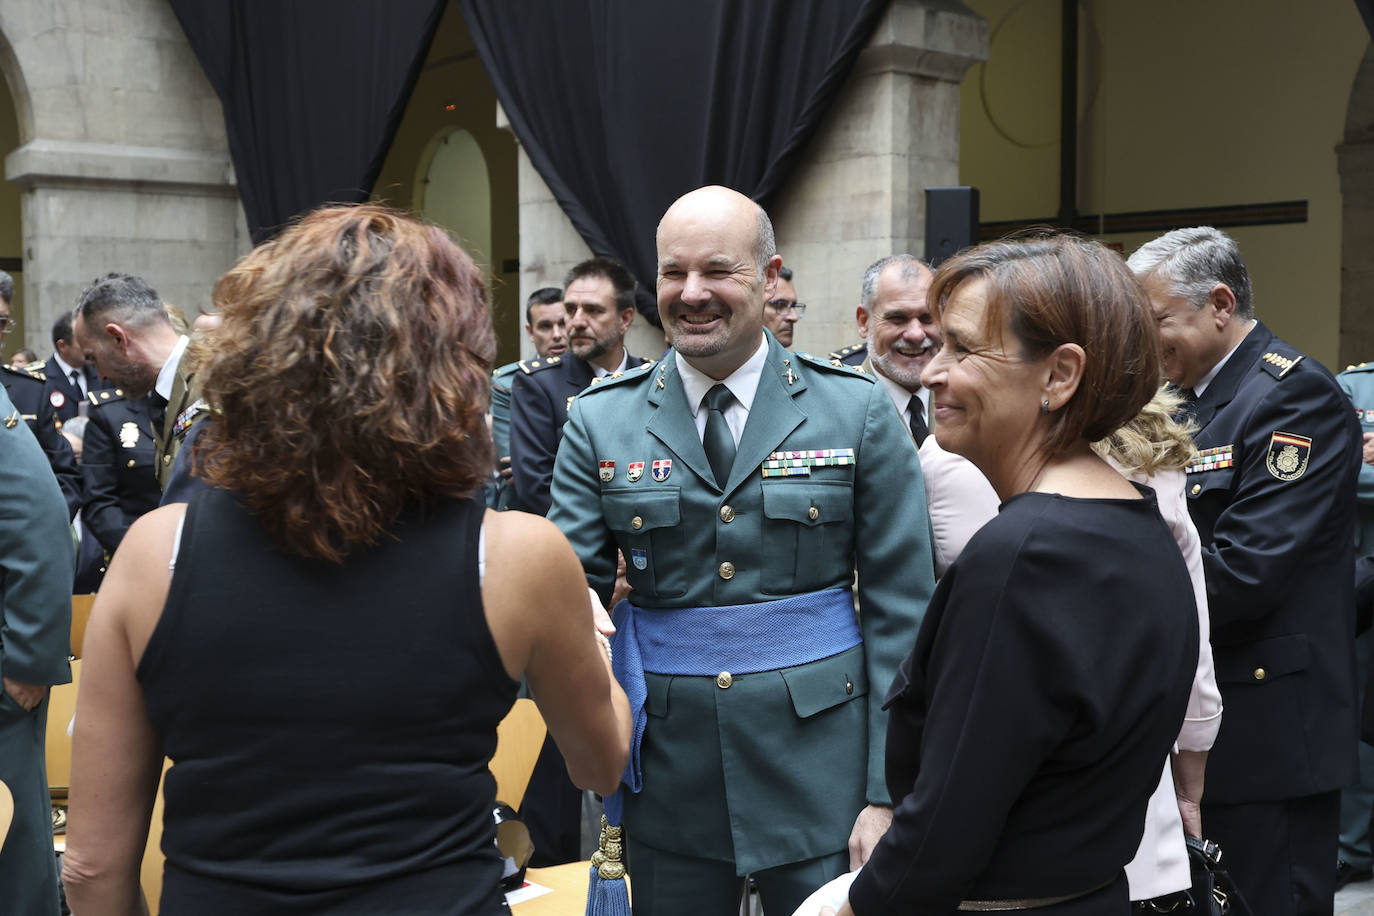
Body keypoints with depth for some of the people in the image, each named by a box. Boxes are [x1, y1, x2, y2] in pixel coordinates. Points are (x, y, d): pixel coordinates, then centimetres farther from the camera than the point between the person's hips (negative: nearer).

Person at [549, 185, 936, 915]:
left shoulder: (858, 411, -2)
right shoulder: (601, 422, 2)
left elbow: (901, 614, -1)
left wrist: (889, 794, -5)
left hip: (820, 765, -1)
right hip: (666, 768, 1)